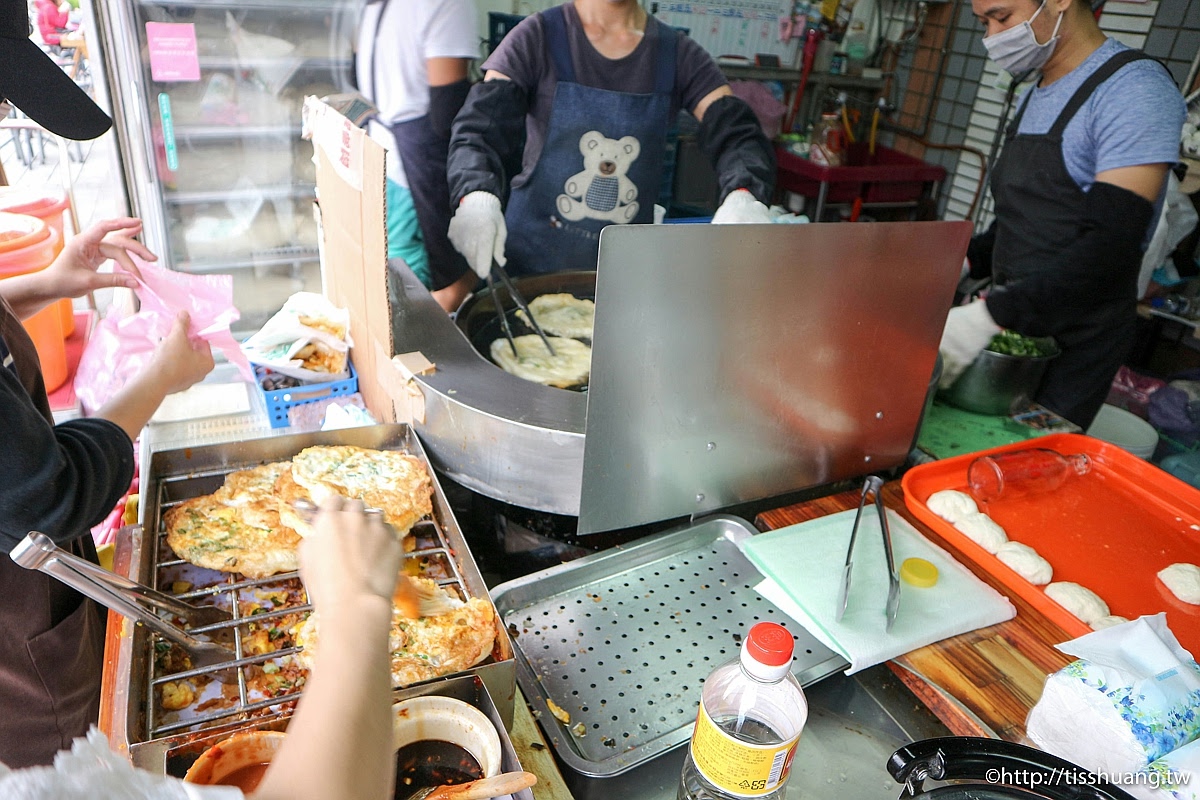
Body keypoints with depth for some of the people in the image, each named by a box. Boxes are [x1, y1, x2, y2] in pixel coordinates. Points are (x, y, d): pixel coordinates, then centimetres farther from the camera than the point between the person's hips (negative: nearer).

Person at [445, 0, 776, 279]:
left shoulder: (679, 55, -1)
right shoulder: (539, 37, -7)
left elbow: (737, 132, -9)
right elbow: (479, 127, -15)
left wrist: (743, 197, -33)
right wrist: (476, 196, -37)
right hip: (535, 253, -2)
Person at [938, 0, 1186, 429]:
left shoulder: (1134, 89, -14)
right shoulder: (1034, 97, 12)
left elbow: (1111, 244, -24)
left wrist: (990, 315, -32)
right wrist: (967, 261, 0)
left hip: (1075, 344, -7)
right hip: (1010, 321, 7)